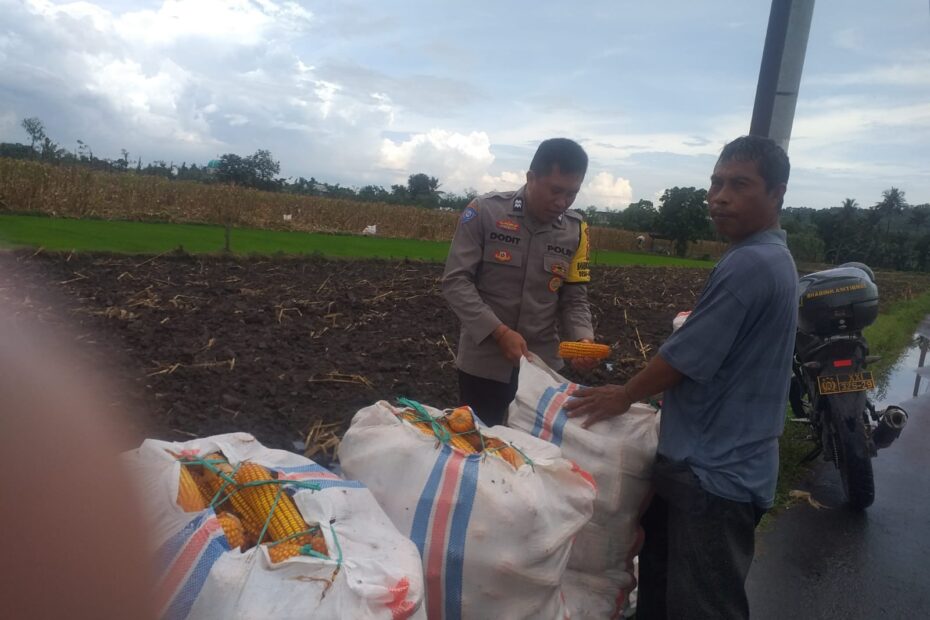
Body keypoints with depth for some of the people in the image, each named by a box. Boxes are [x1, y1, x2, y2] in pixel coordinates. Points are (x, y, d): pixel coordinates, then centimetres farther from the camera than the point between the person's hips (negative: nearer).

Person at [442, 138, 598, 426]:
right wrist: (499, 332, -22)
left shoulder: (575, 230, -1)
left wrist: (583, 338, -16)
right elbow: (455, 281, -13)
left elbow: (574, 298, 4)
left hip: (543, 364, 3)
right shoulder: (484, 211, -12)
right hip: (484, 361, -3)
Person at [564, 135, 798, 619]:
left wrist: (625, 395, -2)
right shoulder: (771, 257, 12)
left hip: (716, 470, -10)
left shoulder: (749, 263, -22)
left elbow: (685, 355, -19)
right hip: (711, 458, 10)